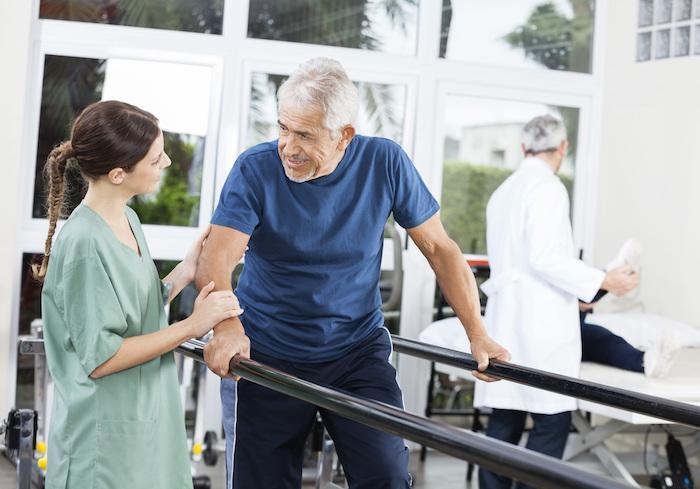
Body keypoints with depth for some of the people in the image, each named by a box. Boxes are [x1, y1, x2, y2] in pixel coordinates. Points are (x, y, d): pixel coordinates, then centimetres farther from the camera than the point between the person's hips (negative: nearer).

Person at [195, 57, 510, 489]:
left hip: (358, 352, 1)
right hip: (265, 356, 0)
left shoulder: (385, 163, -9)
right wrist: (226, 325, -45)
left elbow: (439, 248, -1)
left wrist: (478, 335, -9)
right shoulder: (256, 170, -14)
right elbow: (216, 262, -24)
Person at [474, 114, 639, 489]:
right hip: (540, 322, -8)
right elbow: (545, 258, -16)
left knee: (504, 420, 7)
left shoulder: (503, 191, 17)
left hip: (505, 318, 8)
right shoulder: (548, 187, -8)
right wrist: (604, 281, -9)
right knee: (552, 420, -5)